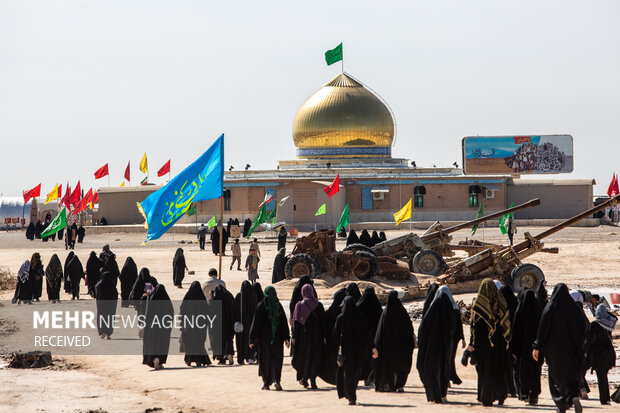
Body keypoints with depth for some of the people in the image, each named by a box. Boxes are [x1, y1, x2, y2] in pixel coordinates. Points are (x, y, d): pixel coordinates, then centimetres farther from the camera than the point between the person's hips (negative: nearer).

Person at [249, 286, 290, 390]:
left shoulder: (261, 306, -7)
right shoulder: (278, 305, 0)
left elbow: (256, 323, -7)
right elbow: (284, 322, 1)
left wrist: (252, 339, -3)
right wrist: (287, 338, 5)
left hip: (264, 336, -1)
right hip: (277, 336, 1)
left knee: (265, 359, 10)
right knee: (277, 358, 4)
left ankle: (266, 383, 14)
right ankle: (276, 380, -16)